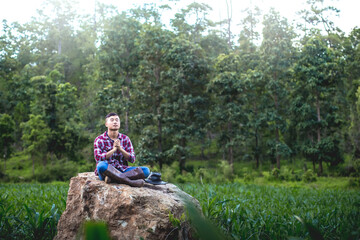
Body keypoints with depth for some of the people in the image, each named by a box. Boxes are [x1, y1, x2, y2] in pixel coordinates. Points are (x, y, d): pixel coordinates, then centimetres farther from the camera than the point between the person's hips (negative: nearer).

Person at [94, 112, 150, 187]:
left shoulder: (125, 139, 10)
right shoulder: (99, 140, 1)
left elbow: (132, 159, 3)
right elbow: (98, 158, -14)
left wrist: (120, 148, -10)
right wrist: (114, 149, -15)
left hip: (122, 170, 4)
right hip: (106, 170, -4)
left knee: (146, 170, -19)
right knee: (101, 165, -39)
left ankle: (112, 178, -31)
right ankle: (129, 181, -34)